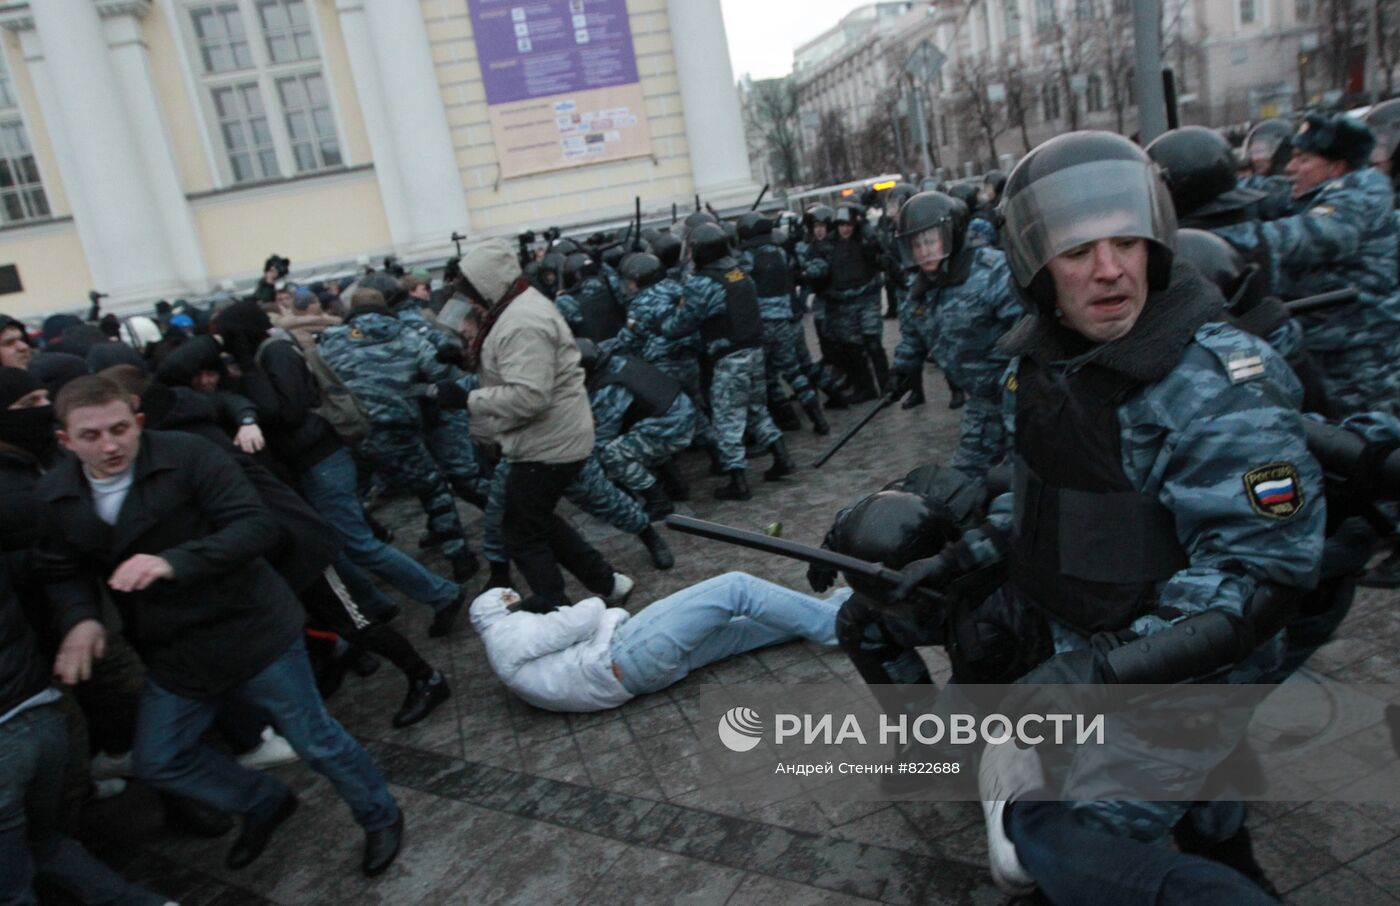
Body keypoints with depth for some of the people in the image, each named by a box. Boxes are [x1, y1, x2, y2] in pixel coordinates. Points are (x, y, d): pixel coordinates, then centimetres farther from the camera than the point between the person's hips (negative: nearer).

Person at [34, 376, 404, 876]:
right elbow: (60, 571, 10)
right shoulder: (54, 495, -1)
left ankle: (380, 818, 32)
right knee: (157, 762, 16)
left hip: (253, 632, -6)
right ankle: (265, 804, 40)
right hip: (172, 655, 6)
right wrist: (80, 617, -11)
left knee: (315, 741, 5)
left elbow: (257, 526, -24)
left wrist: (174, 562, -37)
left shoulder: (188, 455, -19)